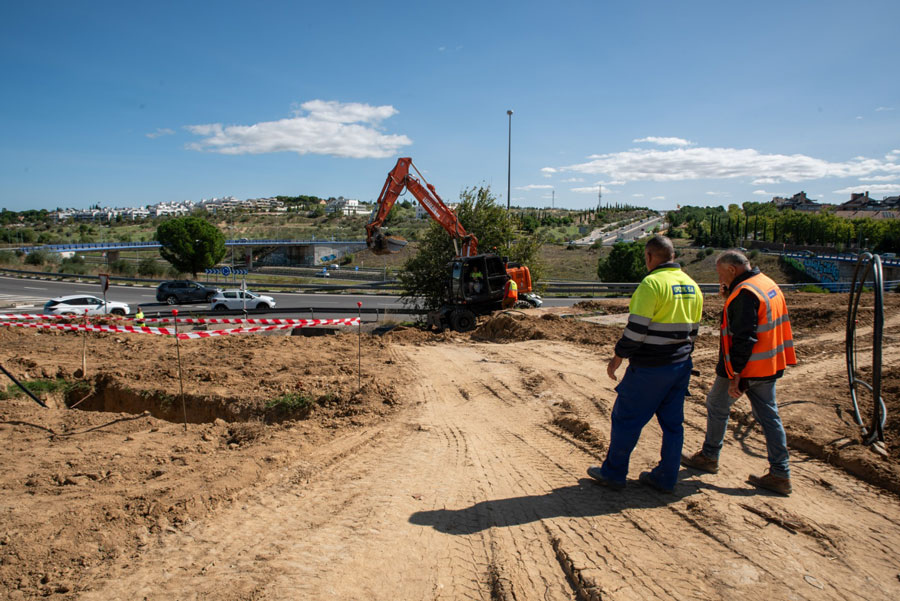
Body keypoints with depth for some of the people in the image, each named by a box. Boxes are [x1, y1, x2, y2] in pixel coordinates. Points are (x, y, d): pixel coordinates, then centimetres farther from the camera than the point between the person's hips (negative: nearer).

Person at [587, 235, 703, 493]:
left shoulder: (652, 283, -17)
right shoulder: (692, 286, 9)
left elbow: (637, 328, -19)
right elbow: (692, 329, 15)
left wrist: (618, 357, -9)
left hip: (649, 368, -8)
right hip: (681, 366, 8)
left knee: (625, 418, 5)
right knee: (672, 422, 14)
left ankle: (613, 473, 16)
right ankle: (666, 477, 23)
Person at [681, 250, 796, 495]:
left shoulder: (745, 293, -20)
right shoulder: (769, 284, 11)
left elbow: (744, 338, -25)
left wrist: (736, 373, -24)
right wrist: (729, 297, 7)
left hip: (746, 367, -9)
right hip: (768, 366, 9)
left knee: (716, 406, 10)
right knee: (768, 415, 11)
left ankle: (709, 457, 26)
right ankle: (780, 474, 13)